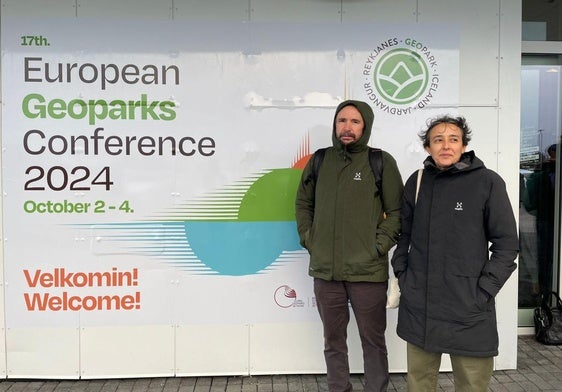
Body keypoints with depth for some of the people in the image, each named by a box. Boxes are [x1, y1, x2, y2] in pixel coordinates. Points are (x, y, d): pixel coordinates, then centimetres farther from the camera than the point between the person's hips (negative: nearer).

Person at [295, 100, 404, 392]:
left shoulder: (381, 162, -3)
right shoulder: (319, 161, 7)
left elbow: (397, 211, -1)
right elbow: (303, 203, 16)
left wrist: (380, 245, -9)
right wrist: (309, 238, 6)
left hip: (368, 271, -3)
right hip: (325, 270, 3)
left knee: (373, 339, 10)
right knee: (333, 340, 15)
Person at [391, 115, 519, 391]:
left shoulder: (487, 182, -4)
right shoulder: (416, 182, 7)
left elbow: (506, 244, -4)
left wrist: (483, 290, -9)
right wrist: (401, 274, 6)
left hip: (469, 308, -3)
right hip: (418, 306, 3)